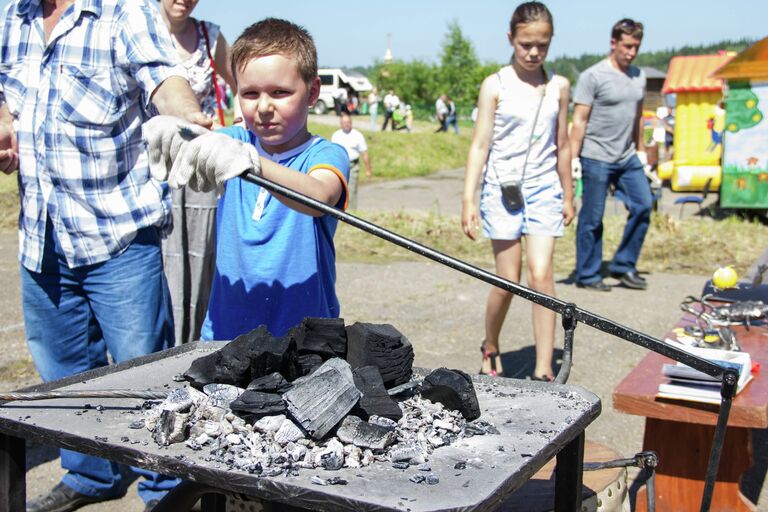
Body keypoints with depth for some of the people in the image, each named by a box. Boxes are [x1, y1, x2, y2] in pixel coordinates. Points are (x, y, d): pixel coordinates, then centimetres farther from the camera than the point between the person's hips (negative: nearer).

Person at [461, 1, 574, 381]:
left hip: (543, 191, 2)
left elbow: (562, 145, 14)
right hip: (502, 189, -2)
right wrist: (468, 199, -12)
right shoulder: (495, 85, -2)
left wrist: (568, 195, 17)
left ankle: (543, 371, -4)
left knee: (541, 276, -8)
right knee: (508, 279, 2)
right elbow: (480, 144, -5)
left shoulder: (559, 87, 7)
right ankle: (490, 348, 28)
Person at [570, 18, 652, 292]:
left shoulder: (638, 76, 13)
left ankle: (623, 266, 13)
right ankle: (587, 276, 11)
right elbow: (579, 121, -10)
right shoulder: (593, 76, -8)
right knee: (592, 219, 1)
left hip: (628, 158, 7)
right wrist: (573, 158, -14)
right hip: (596, 159, -6)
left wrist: (641, 150, 19)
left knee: (643, 206, 0)